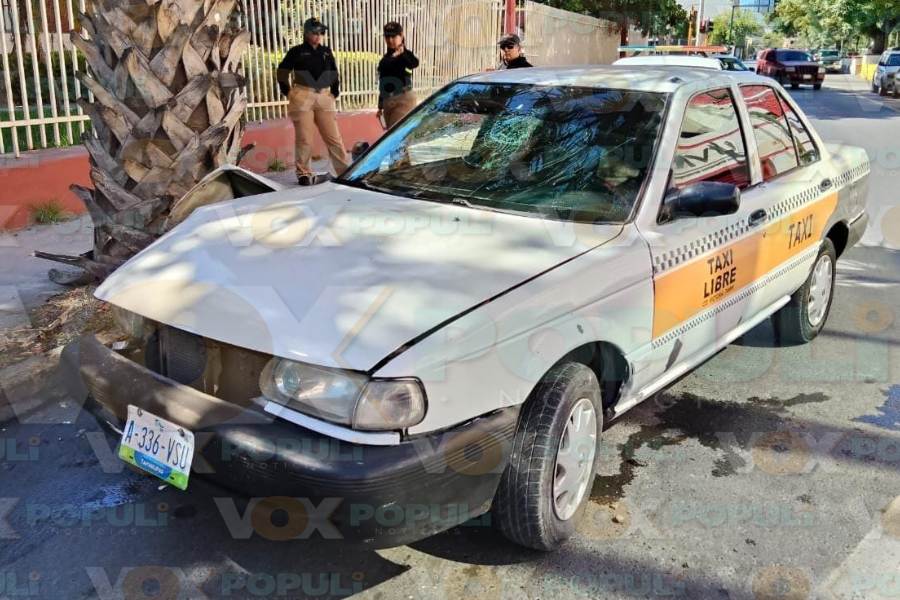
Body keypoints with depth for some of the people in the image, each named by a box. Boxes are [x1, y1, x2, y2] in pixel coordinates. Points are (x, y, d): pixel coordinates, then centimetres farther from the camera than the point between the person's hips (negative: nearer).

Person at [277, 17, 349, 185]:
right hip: (302, 97, -3)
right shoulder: (297, 51, 2)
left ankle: (346, 171, 4)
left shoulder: (326, 51, 13)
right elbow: (282, 72, 5)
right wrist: (288, 92, 0)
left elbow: (334, 74, 20)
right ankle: (304, 173, 7)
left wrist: (335, 93, 11)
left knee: (334, 137, 2)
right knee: (304, 138, -2)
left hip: (324, 97, 3)